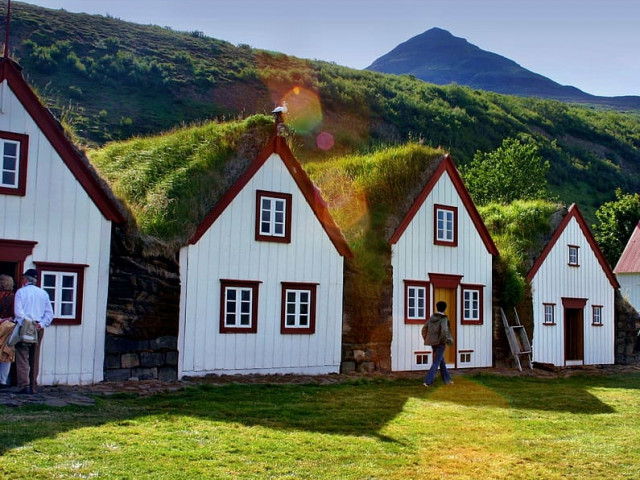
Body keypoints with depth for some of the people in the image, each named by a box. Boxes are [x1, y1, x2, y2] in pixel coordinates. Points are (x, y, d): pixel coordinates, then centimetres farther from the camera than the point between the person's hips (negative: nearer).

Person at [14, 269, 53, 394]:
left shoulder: (21, 292, -2)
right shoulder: (43, 293, 12)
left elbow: (18, 312, -14)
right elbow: (49, 313, 5)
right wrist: (41, 324, -4)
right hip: (39, 329, 5)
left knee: (22, 357, -4)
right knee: (35, 359, 9)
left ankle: (24, 385, -14)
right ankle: (33, 387, 11)